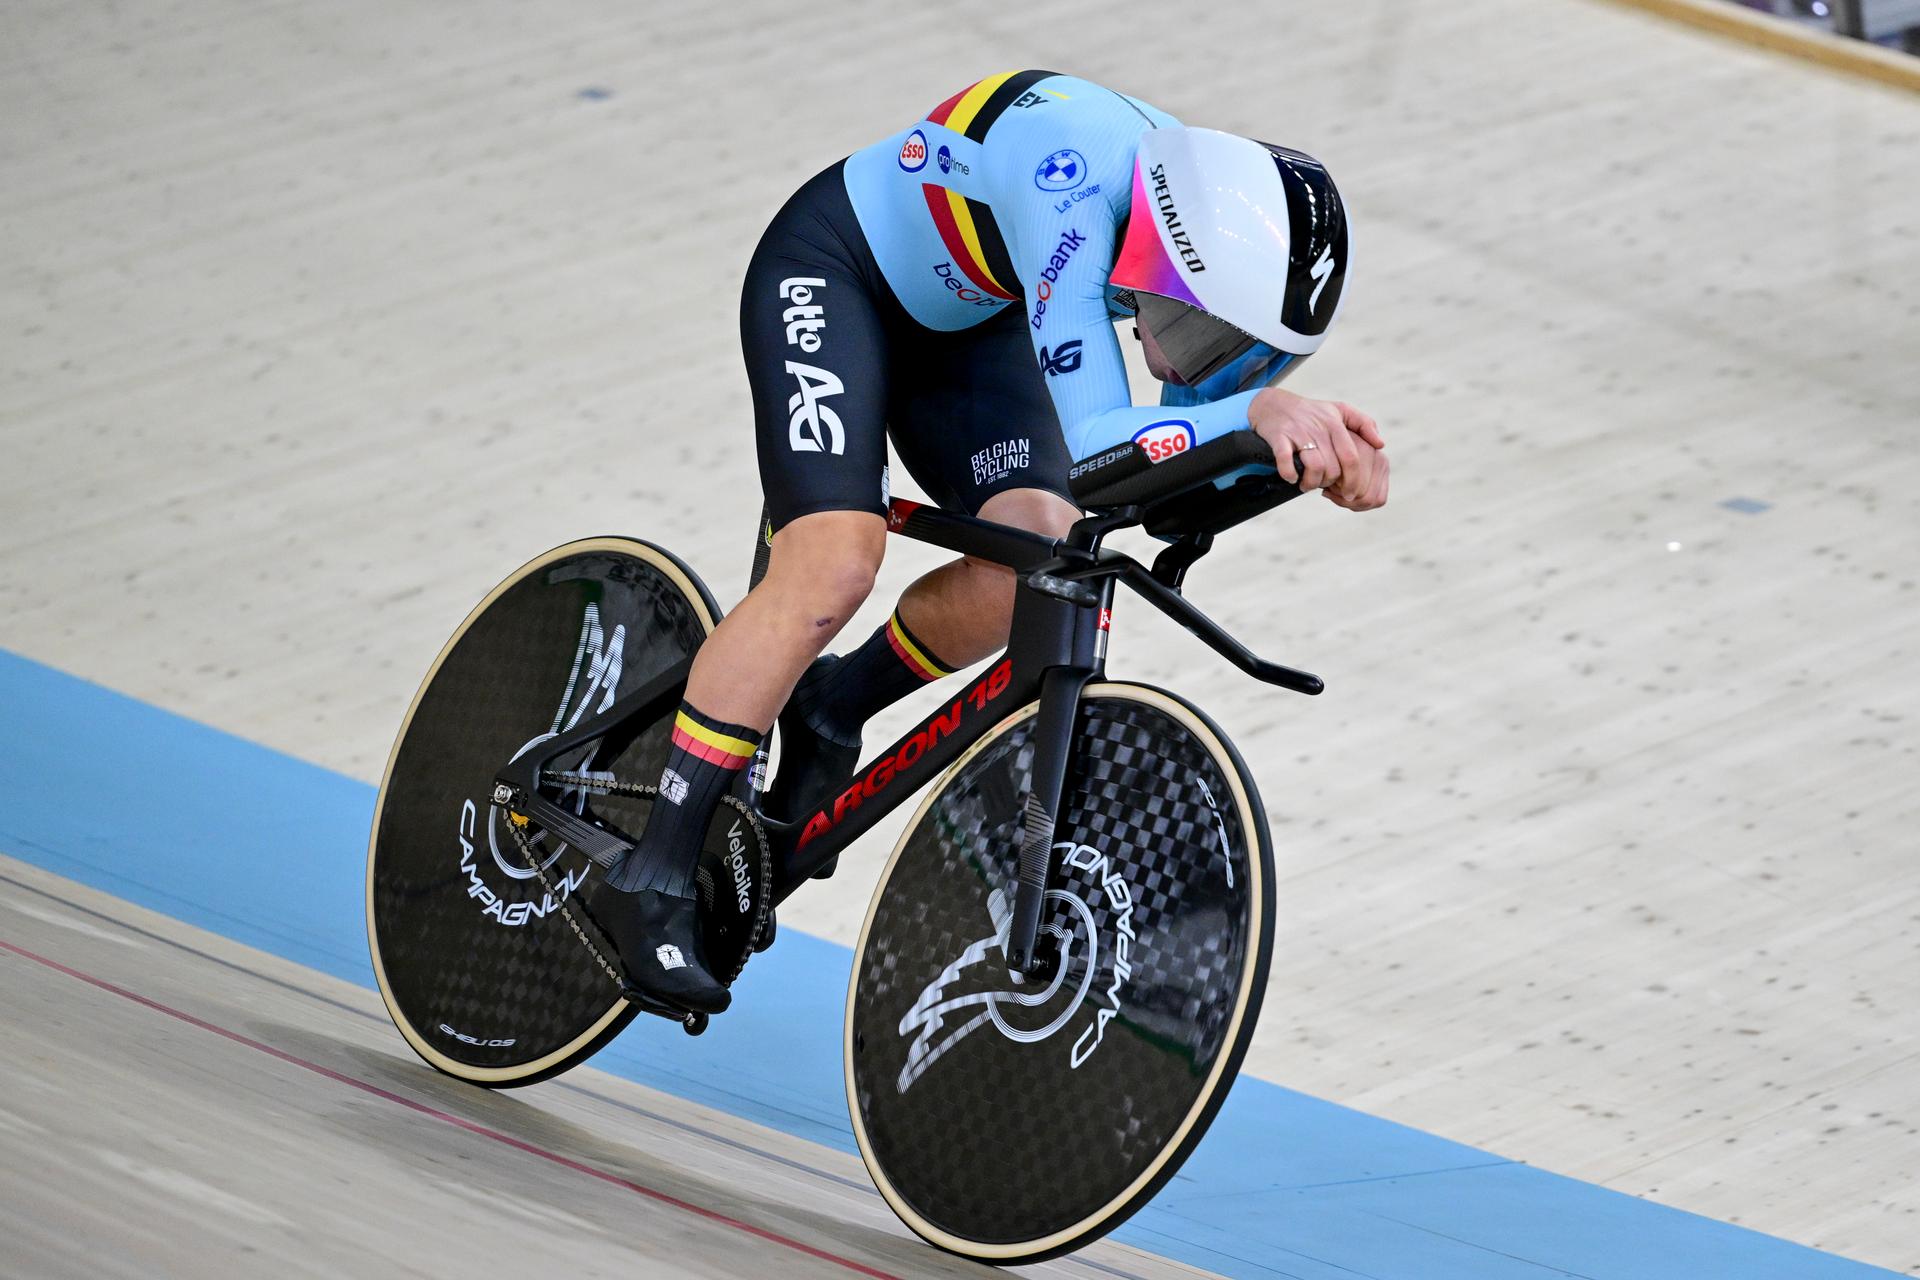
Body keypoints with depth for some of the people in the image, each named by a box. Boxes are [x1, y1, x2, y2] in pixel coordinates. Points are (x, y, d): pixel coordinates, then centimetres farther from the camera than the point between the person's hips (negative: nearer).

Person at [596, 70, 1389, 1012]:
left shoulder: (1228, 232, -18)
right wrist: (1257, 413, -57)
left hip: (965, 320, 7)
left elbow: (1186, 466, -7)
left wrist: (1324, 458, -27)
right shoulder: (1079, 194, -39)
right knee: (833, 568, -23)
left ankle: (831, 711, 12)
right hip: (835, 271, -7)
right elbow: (1091, 443, -44)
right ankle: (649, 884, -14)